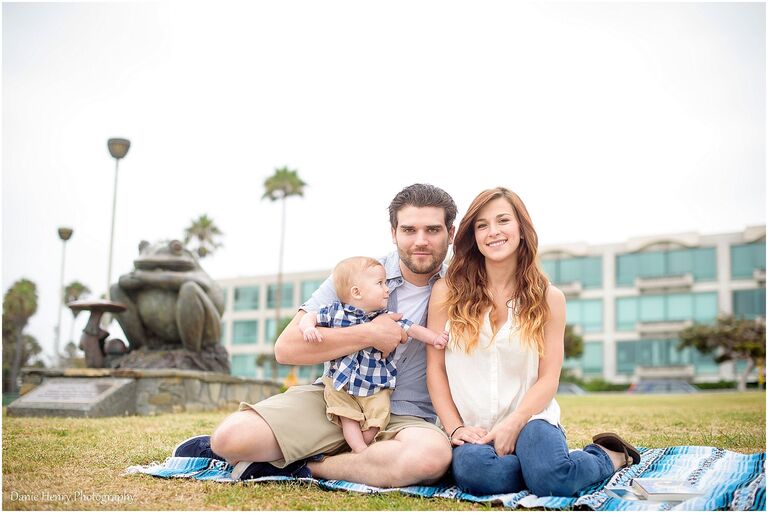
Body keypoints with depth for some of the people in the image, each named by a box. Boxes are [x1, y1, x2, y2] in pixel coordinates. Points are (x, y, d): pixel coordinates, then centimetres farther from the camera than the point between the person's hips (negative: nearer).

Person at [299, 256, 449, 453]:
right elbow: (310, 317, -1)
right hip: (340, 384, -1)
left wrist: (435, 338, -17)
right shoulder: (335, 311, -7)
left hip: (376, 387, 2)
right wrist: (308, 328, -24)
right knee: (349, 419, -7)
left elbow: (411, 328, -2)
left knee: (373, 424, -4)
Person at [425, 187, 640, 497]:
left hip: (529, 419, 1)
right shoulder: (447, 293, 3)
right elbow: (435, 369, 3)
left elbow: (548, 378, 0)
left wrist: (511, 425, -15)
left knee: (550, 480, -31)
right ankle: (536, 462, -6)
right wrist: (454, 428, -9)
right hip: (473, 430, 0)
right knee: (473, 470, -36)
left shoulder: (548, 298, 4)